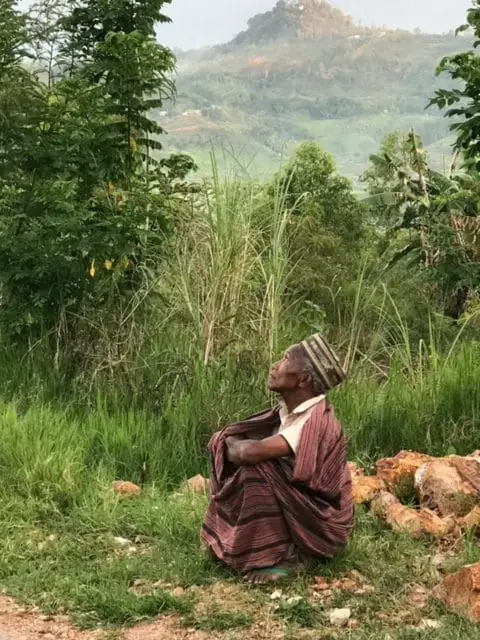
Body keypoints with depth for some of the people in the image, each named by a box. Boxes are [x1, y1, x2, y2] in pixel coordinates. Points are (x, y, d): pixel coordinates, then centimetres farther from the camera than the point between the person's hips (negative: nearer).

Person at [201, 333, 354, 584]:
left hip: (323, 524, -8)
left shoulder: (316, 421, -25)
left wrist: (236, 446, -14)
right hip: (295, 506, 8)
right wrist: (233, 445, -14)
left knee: (256, 468, -28)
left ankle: (281, 554, -14)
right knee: (229, 449, 3)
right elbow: (225, 439, 8)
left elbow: (253, 452, -35)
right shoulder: (289, 411, 0)